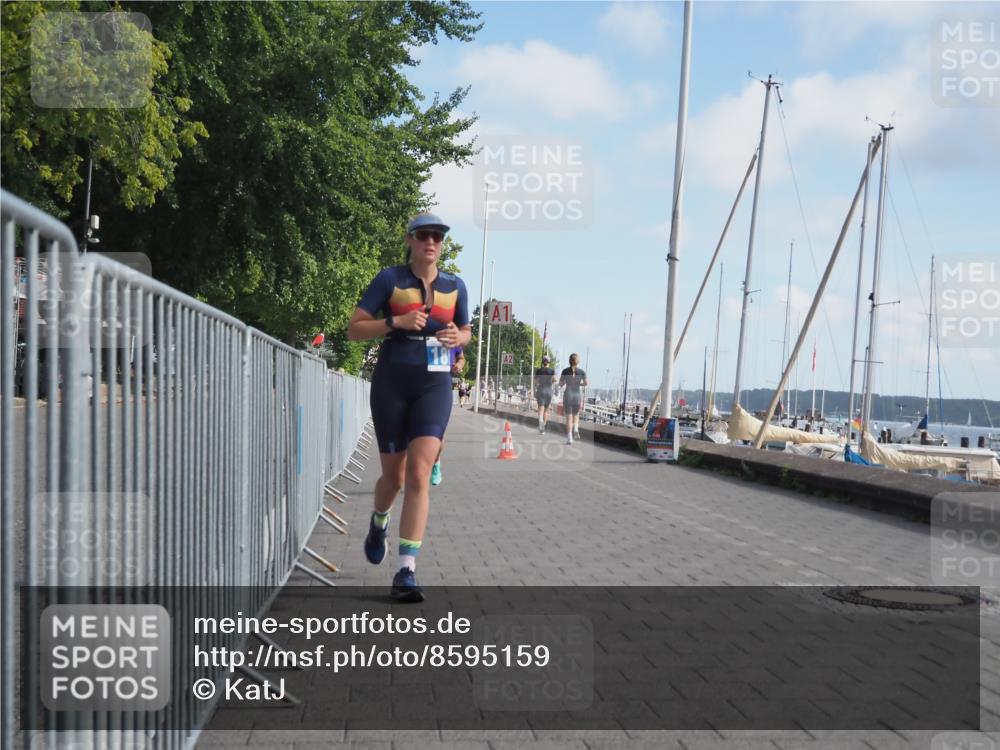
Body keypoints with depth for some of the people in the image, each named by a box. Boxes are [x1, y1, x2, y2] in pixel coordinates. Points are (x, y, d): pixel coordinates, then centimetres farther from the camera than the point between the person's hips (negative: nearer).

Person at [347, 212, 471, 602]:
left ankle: (406, 571, -14)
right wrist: (396, 322, -18)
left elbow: (465, 331, 22)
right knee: (394, 476, 8)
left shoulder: (455, 286, 8)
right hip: (392, 383, -1)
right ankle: (379, 522, 45)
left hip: (435, 385, 1)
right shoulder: (389, 279, -1)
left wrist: (457, 337, -2)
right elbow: (354, 329, -2)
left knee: (419, 475, -14)